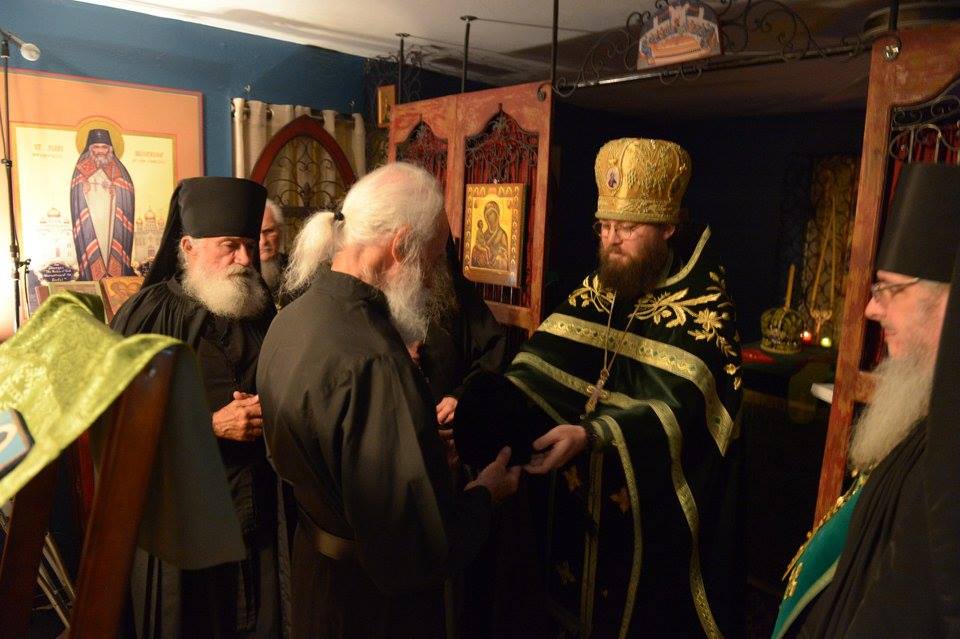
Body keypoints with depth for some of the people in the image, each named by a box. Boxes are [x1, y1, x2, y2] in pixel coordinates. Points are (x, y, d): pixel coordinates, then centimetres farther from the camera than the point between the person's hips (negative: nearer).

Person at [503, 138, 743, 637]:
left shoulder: (703, 307, -15)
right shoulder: (595, 291, 1)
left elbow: (677, 408, -27)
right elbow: (541, 361, -9)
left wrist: (589, 435, -40)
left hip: (655, 509, -5)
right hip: (581, 497, 5)